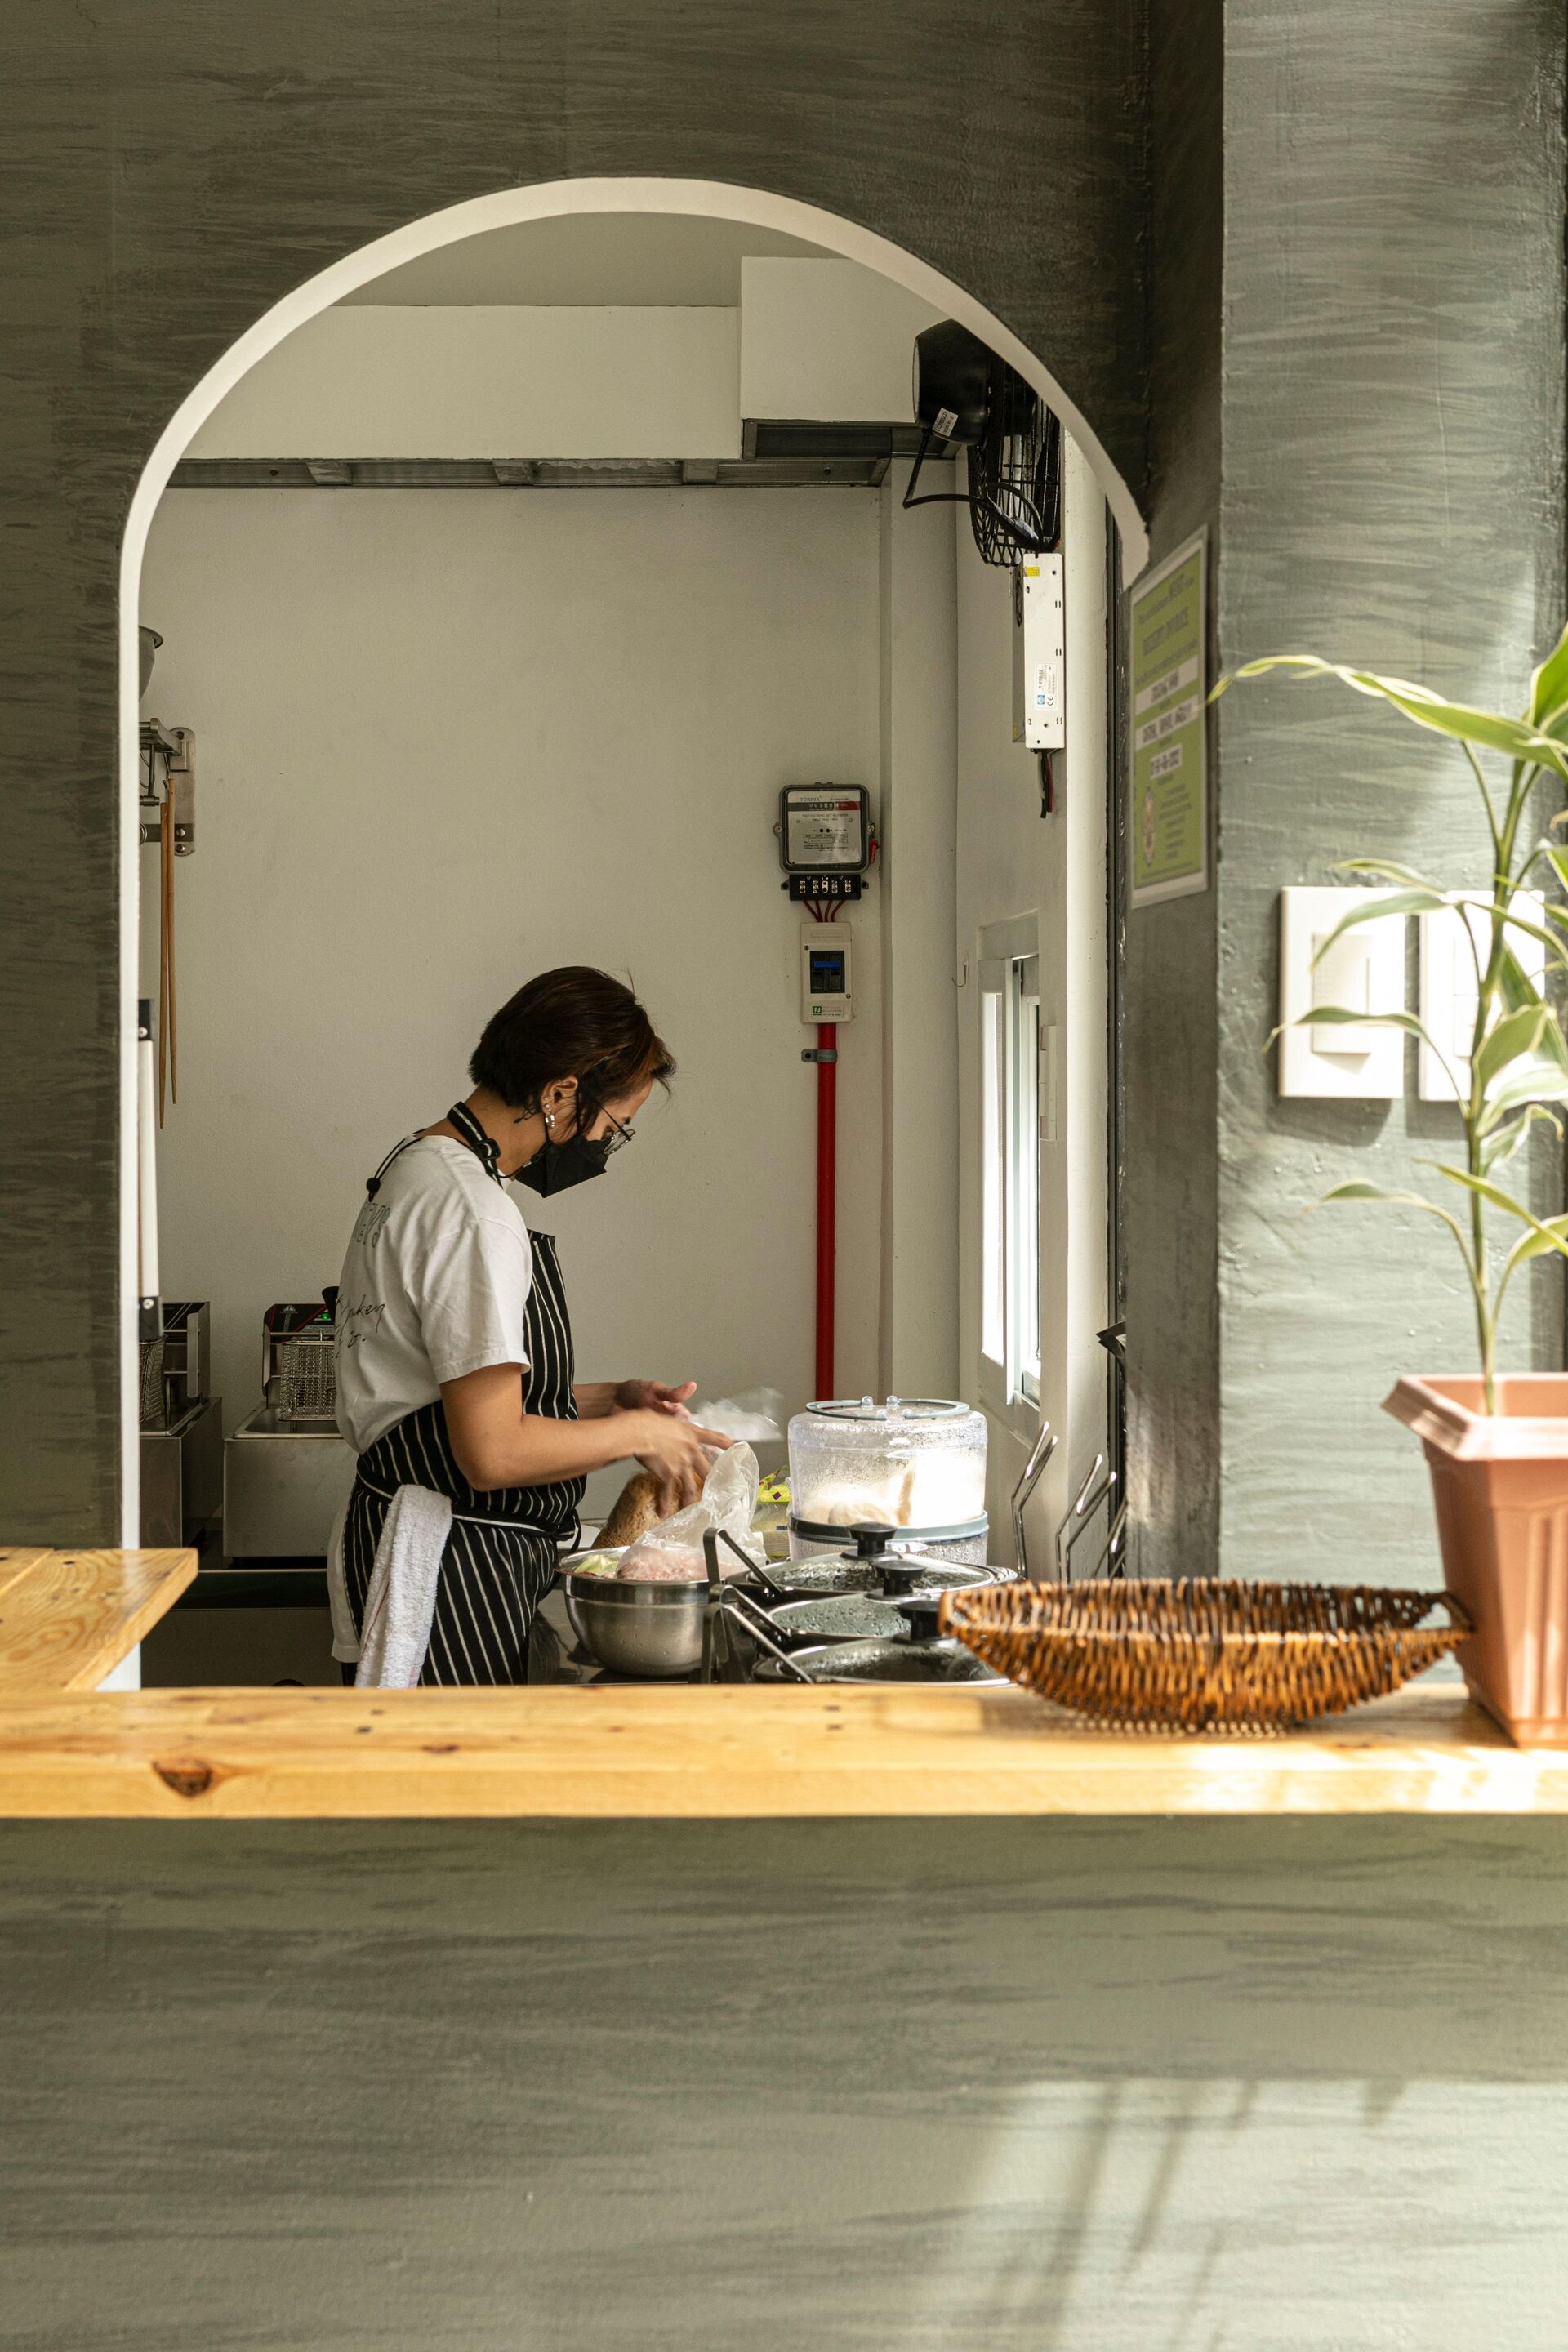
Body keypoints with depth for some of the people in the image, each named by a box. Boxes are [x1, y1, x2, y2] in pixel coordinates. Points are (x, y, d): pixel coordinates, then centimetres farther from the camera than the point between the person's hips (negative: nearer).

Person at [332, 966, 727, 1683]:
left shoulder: (419, 1166, 14)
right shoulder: (472, 1212, -19)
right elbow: (493, 1452, -22)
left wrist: (610, 1398, 13)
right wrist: (637, 1433, -8)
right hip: (455, 1562, -10)